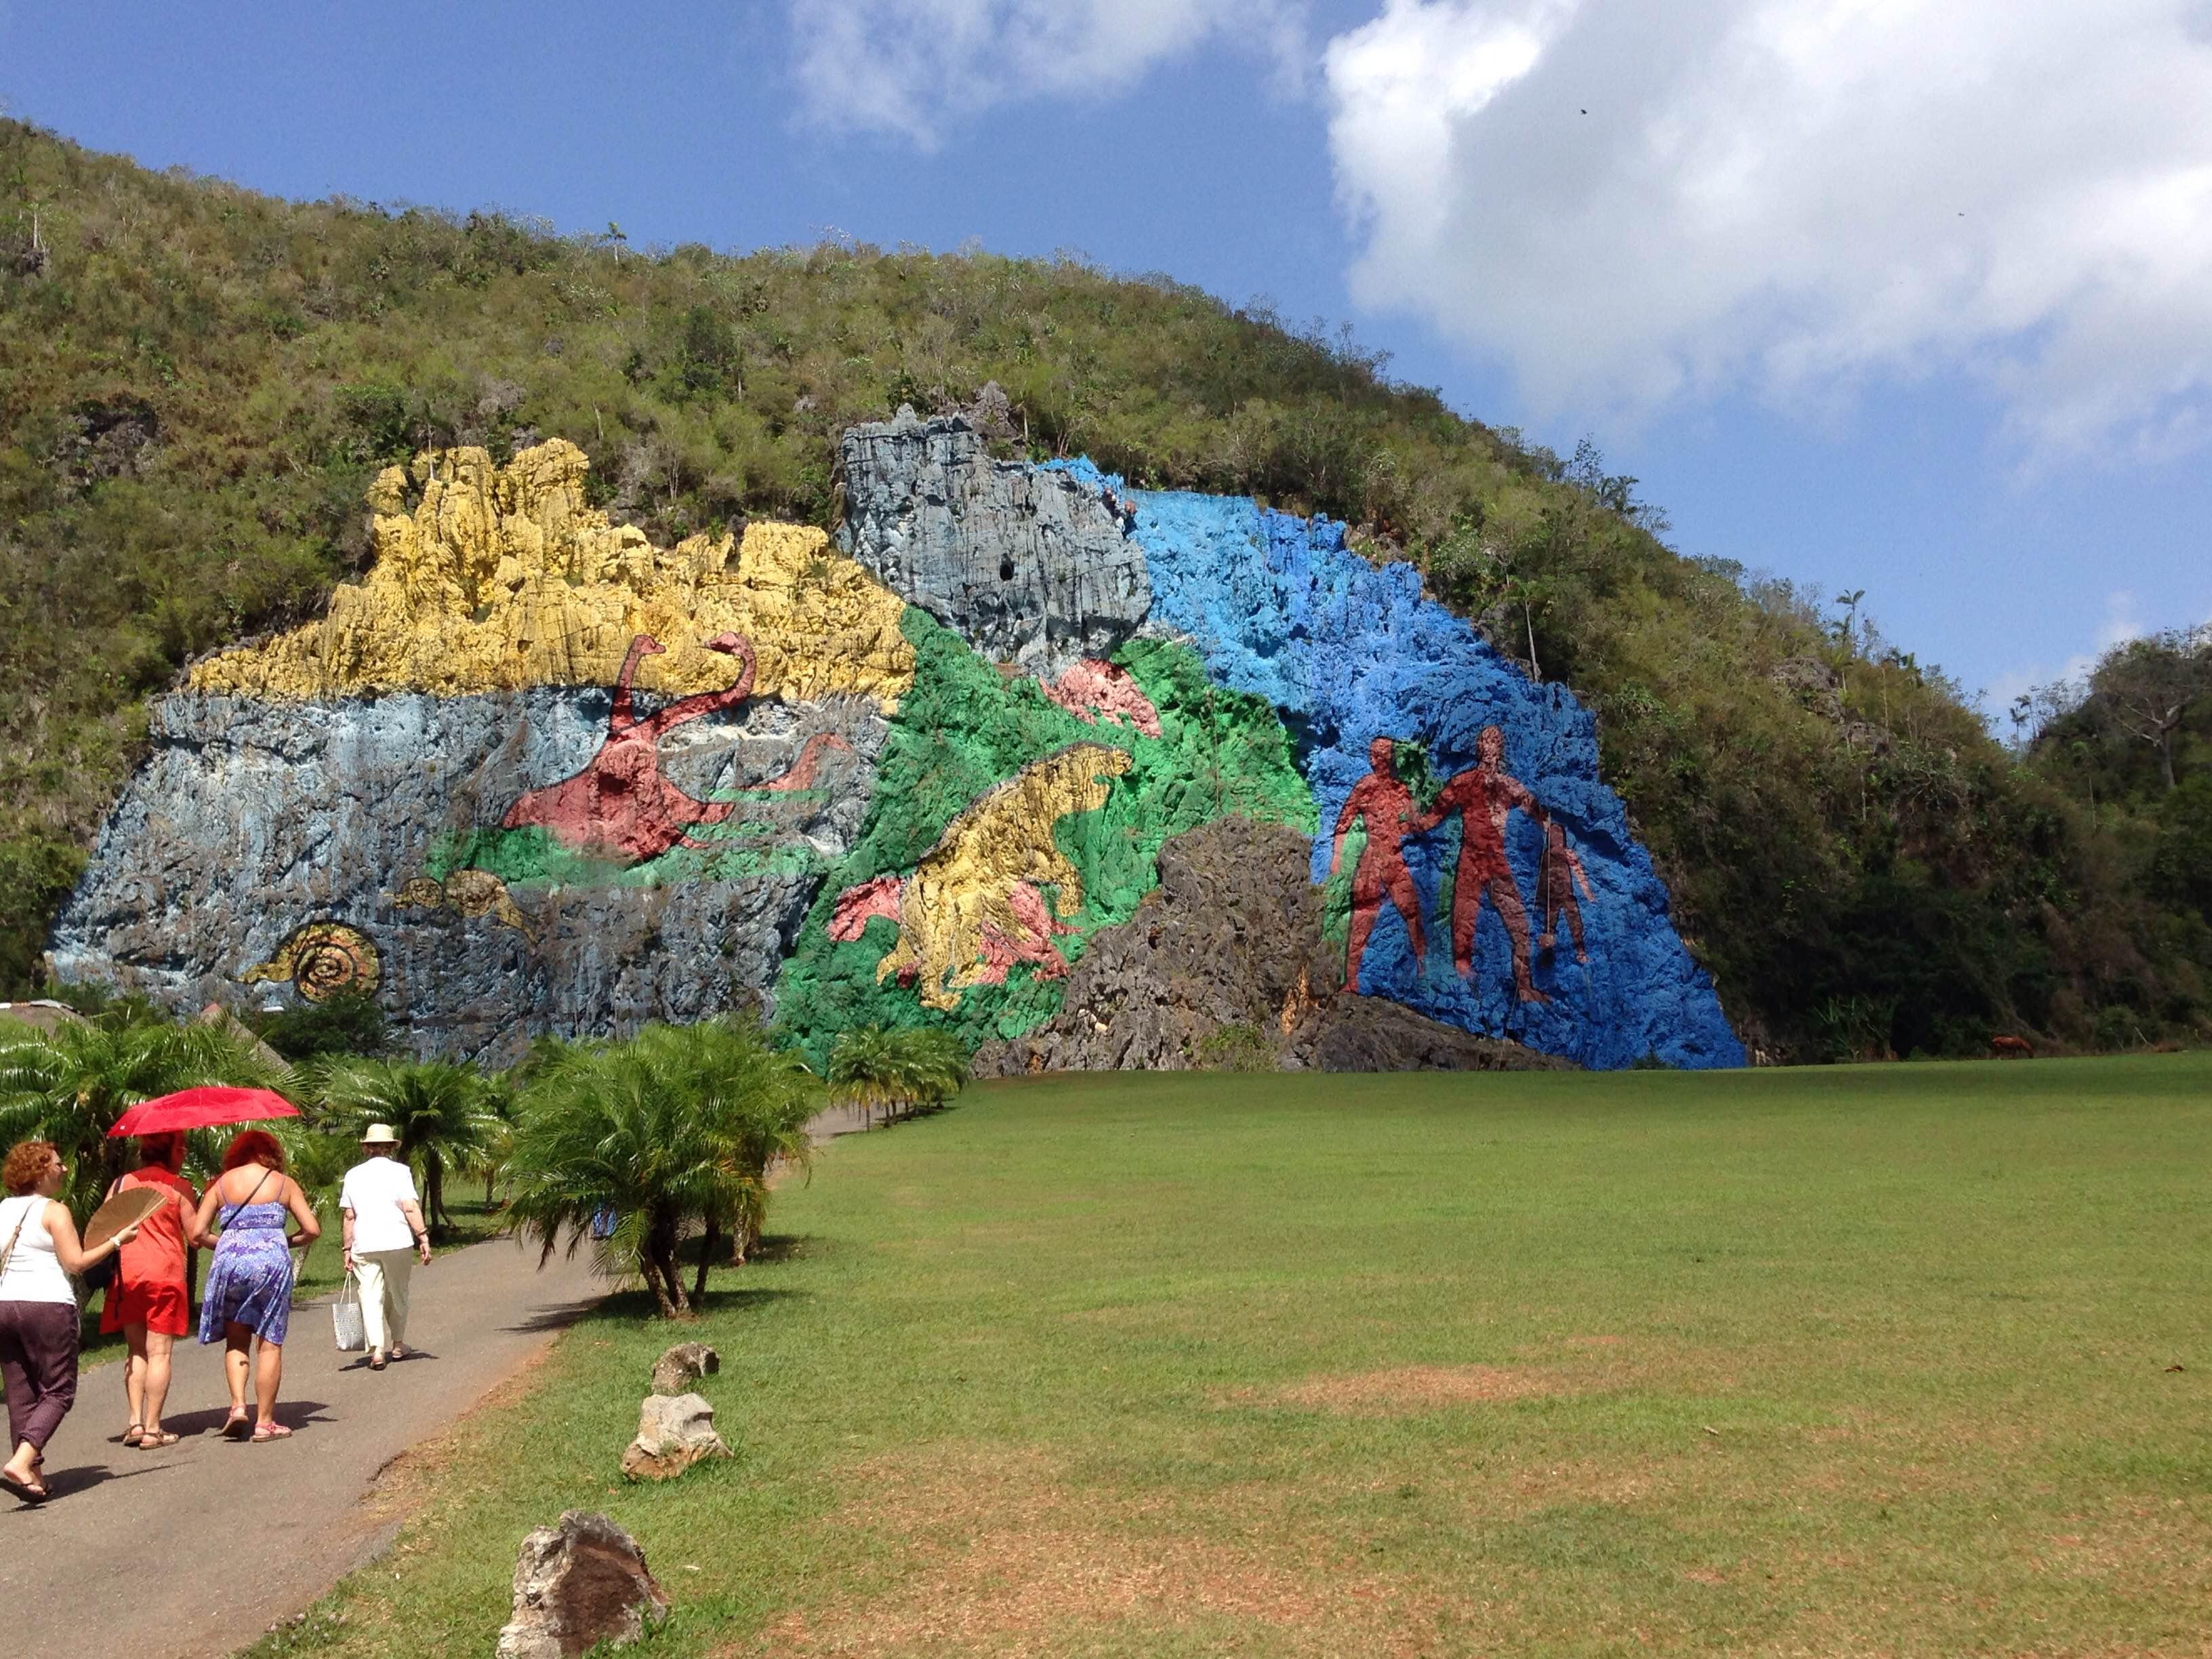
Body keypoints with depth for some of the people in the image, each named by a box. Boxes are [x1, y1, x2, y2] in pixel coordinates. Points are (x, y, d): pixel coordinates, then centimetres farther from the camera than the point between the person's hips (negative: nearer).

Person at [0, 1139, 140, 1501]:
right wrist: (117, 1241, -2)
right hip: (47, 1306, -7)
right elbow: (75, 1262, -10)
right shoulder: (54, 1211, -6)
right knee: (58, 1391, 0)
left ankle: (31, 1475, 11)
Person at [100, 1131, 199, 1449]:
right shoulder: (180, 1187, -2)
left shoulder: (122, 1183, 10)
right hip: (165, 1273, -4)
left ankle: (136, 1422, 8)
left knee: (135, 1350, 14)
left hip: (126, 1271, 4)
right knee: (159, 1351, -1)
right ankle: (153, 1429, -1)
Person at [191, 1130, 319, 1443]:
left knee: (236, 1340, 17)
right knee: (271, 1343, 4)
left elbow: (198, 1233, 5)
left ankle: (238, 1405, -1)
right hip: (272, 1261, -1)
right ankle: (265, 1422, 6)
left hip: (230, 1262, 2)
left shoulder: (222, 1183, 11)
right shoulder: (283, 1183, 8)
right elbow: (313, 1230, 3)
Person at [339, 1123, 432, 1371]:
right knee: (398, 1295, 15)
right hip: (398, 1243, -1)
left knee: (371, 1297, 2)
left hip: (364, 1245, 1)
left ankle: (377, 1349, -9)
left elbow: (349, 1216, 7)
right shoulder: (399, 1171, -2)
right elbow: (410, 1208, -10)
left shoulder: (353, 1174, 7)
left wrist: (348, 1249, 12)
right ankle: (397, 1345, 25)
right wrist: (423, 1238, -8)